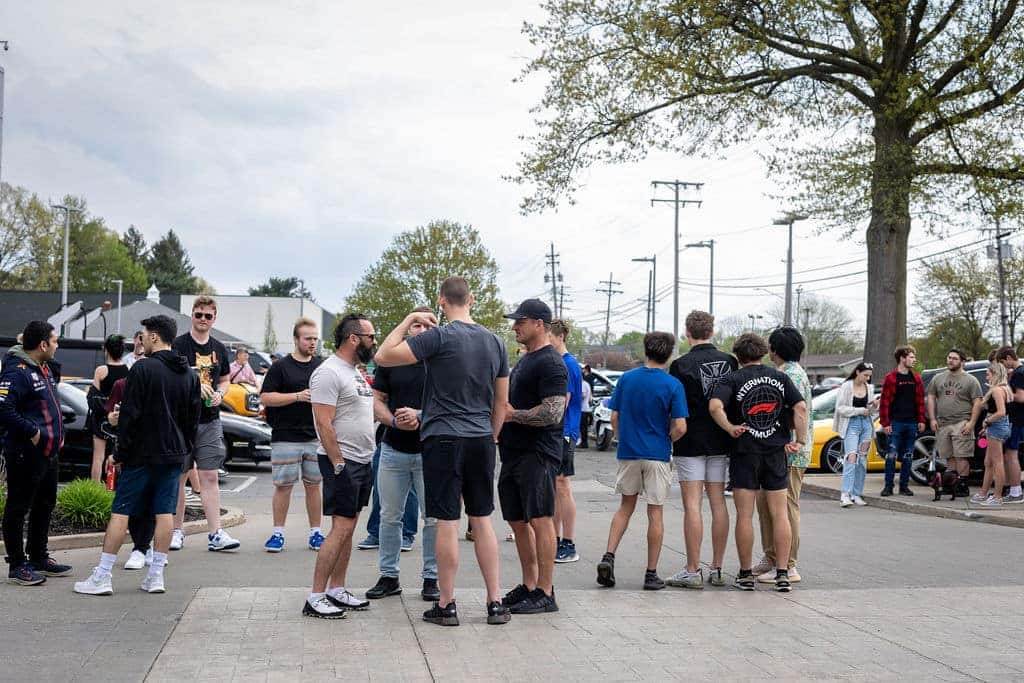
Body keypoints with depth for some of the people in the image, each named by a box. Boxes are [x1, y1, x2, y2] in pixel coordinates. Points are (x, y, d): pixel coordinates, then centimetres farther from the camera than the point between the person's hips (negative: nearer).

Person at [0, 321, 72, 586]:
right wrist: (31, 432, -23)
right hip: (25, 454, -10)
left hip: (47, 452, 10)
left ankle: (39, 558, 30)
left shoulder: (44, 368, 13)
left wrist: (57, 433, 15)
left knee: (45, 505, 18)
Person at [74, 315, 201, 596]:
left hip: (141, 454, -6)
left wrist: (120, 453, -7)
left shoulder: (143, 369, -11)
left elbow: (129, 415, -13)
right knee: (165, 513, 5)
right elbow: (194, 418, 14)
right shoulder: (190, 375, 10)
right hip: (174, 456, 6)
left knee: (120, 512, -2)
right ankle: (156, 575, 7)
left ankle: (102, 576, 0)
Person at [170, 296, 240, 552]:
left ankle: (215, 535, -3)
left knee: (210, 477, -1)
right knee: (178, 477, 4)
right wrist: (194, 385, -22)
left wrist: (219, 394, 0)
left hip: (210, 421, 4)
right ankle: (177, 531, 15)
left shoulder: (219, 349, 12)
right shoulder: (178, 345, -3)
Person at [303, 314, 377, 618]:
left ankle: (337, 591, 17)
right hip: (341, 461, -9)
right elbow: (324, 424, -20)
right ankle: (315, 598, -8)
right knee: (341, 528, -11)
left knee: (348, 528, 11)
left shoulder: (355, 373, 16)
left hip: (362, 461, 9)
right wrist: (339, 465, -22)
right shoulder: (329, 373, -14)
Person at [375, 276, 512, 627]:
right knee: (482, 520, 11)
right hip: (481, 440, 5)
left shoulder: (439, 337, -11)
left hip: (444, 439, -5)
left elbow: (384, 356, -12)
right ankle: (495, 603, 13)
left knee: (447, 522, 0)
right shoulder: (494, 341, 8)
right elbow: (502, 402, 13)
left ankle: (446, 605, 7)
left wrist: (409, 320, -2)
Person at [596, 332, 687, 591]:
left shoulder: (626, 379, 0)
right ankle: (651, 574, 7)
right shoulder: (672, 385, -9)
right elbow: (680, 427, -13)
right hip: (658, 455, -3)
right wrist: (666, 441, 6)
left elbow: (614, 418, 2)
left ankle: (608, 557, 0)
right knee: (655, 512, 5)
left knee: (626, 506, 17)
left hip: (628, 453, 3)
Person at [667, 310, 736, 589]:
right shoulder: (730, 362, 4)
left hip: (691, 443, -5)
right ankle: (717, 569, 13)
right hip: (721, 443, 5)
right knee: (718, 504, 9)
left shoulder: (682, 364, -10)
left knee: (692, 505, -3)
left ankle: (692, 571, -2)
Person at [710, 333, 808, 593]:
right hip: (777, 451, 3)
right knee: (779, 513, 6)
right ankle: (782, 574, 6)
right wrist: (799, 440, -2)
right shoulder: (780, 378, 6)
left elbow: (715, 405, -22)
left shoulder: (732, 379, -4)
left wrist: (730, 428, -12)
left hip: (745, 452, -2)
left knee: (745, 515, 3)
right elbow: (801, 407, -4)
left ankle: (746, 575, 7)